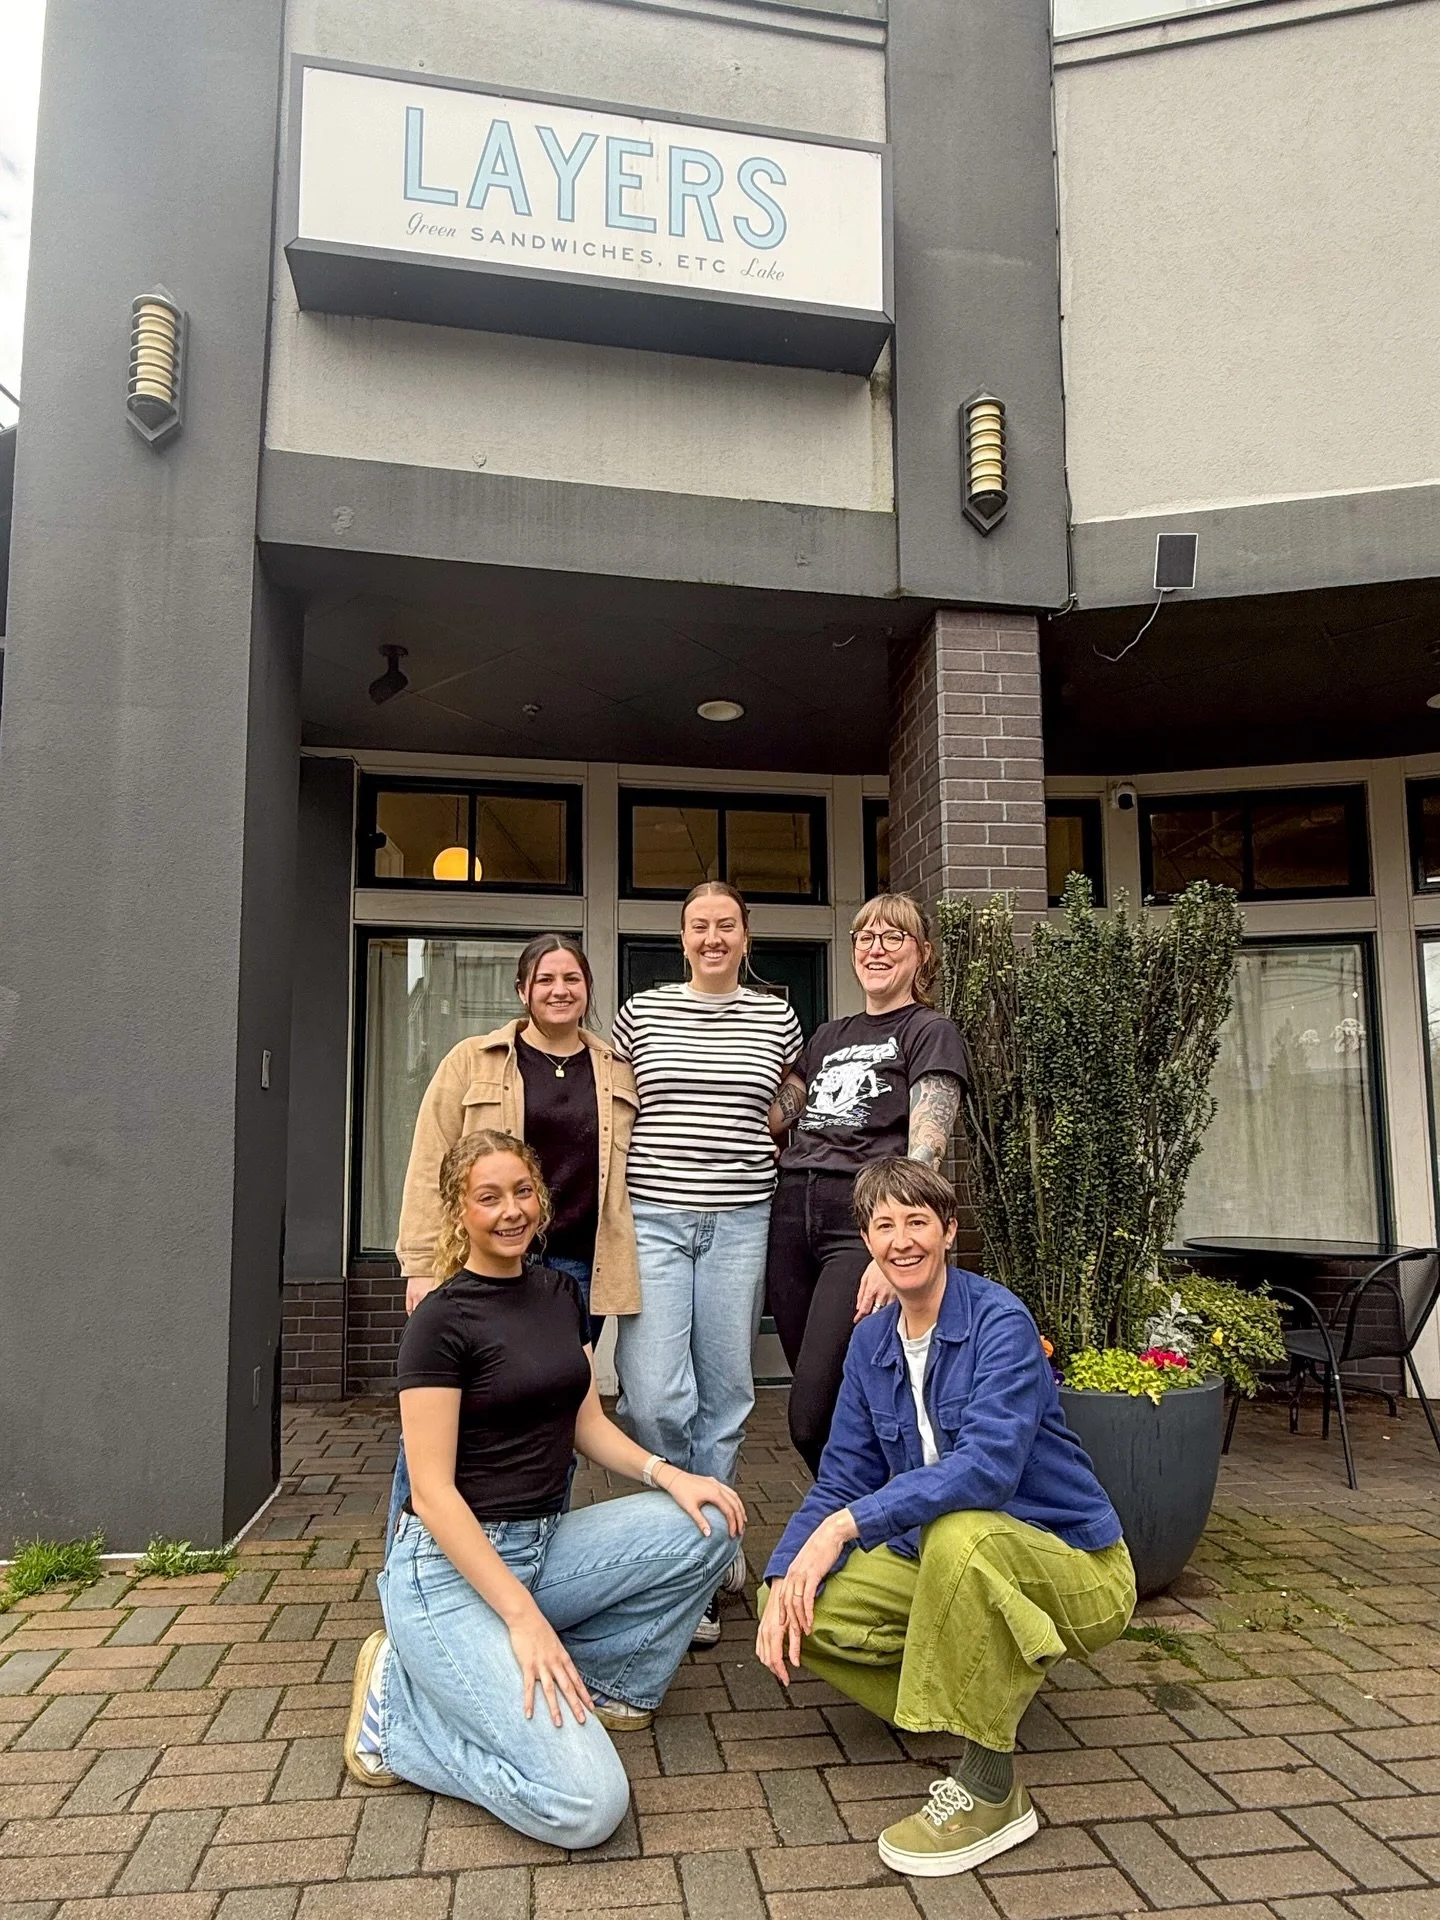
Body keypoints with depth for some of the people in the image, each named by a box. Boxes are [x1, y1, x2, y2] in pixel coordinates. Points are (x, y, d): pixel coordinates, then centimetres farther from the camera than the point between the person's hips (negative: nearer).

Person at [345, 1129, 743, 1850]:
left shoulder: (559, 1293, 8)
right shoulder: (441, 1320, -15)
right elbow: (431, 1493, -17)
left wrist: (665, 1473, -6)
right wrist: (522, 1616, -23)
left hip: (542, 1545, 8)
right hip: (451, 1567, -7)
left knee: (706, 1527, -9)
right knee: (587, 1806, -19)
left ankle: (606, 1682, 8)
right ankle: (402, 1706, 2)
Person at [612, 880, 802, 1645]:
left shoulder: (777, 1018, 8)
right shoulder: (641, 1013, 6)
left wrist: (741, 1135, 4)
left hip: (740, 1221, 1)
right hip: (652, 1216, -1)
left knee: (724, 1394, 7)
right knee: (654, 1396, -9)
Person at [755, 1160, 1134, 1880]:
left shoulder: (999, 1321, -20)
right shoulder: (871, 1342, 1)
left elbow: (989, 1465, -34)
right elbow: (842, 1480, 0)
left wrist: (847, 1524, -36)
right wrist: (784, 1578, -17)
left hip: (1070, 1567, -6)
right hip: (939, 1557, 7)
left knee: (959, 1532, -38)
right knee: (808, 1614, -10)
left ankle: (991, 1791, -18)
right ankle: (991, 1679, 10)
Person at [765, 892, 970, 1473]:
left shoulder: (930, 1033, 2)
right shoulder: (829, 1036, 22)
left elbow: (924, 1152, -10)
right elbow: (771, 1115, 24)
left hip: (864, 1225, -6)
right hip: (793, 1218, 6)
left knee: (814, 1418, -11)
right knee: (814, 1409, 8)